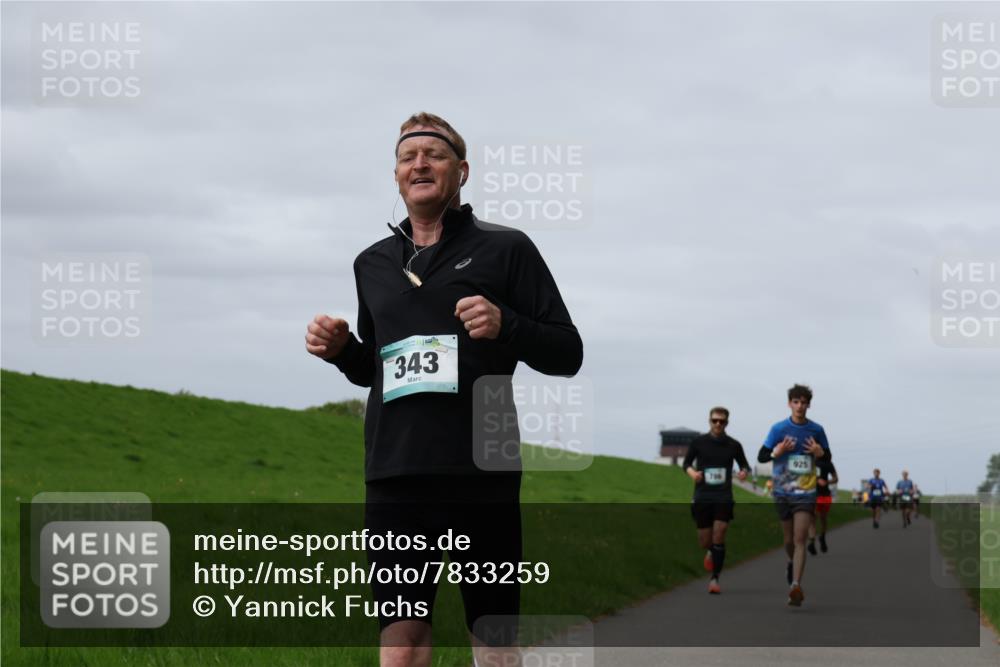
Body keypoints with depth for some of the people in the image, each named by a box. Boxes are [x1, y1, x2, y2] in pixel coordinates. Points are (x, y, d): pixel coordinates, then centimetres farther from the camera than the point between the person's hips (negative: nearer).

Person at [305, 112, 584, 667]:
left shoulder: (505, 248, 5)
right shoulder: (373, 264, 19)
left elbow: (567, 352, 3)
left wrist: (505, 326, -15)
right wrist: (340, 349, 7)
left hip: (483, 475, -3)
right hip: (395, 476, 3)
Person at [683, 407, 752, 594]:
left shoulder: (733, 445, 2)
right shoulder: (698, 442, 0)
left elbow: (744, 464, 14)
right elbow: (687, 463, 10)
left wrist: (744, 472, -10)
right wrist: (692, 472, -13)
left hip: (723, 497, -1)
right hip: (702, 497, 1)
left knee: (719, 537, -13)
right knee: (705, 542, 4)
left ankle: (715, 579, -5)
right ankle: (711, 552, 42)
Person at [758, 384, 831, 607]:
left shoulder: (816, 430, 2)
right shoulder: (779, 428, -1)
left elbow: (828, 458, 12)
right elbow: (761, 456, 1)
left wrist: (819, 452, -11)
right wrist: (778, 452, -19)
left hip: (806, 492, -1)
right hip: (783, 491, 1)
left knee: (800, 540, -13)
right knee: (789, 538, 11)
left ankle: (796, 586, -21)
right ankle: (792, 562, 45)